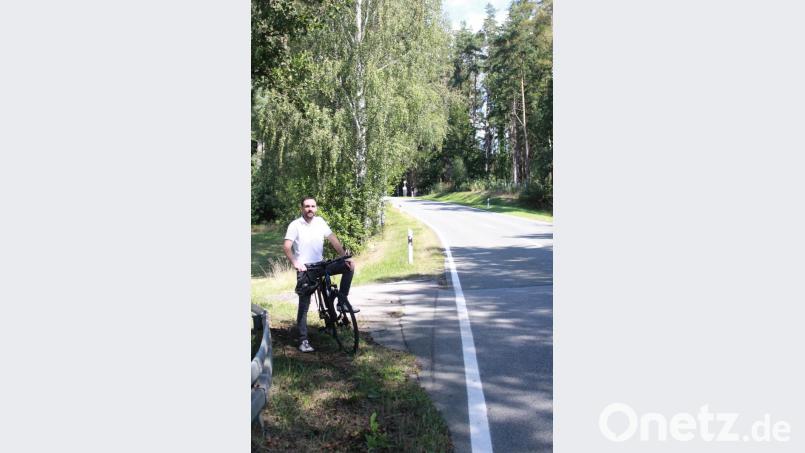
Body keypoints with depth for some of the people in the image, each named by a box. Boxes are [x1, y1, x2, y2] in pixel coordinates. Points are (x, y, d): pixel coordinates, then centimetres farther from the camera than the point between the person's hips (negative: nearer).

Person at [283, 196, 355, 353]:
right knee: (304, 304, -6)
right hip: (305, 269, -5)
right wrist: (295, 263, -29)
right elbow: (286, 247, -16)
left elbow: (333, 240, 3)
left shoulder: (320, 222, 4)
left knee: (349, 266, -9)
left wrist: (345, 257, -6)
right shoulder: (295, 225, -9)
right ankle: (303, 340, 0)